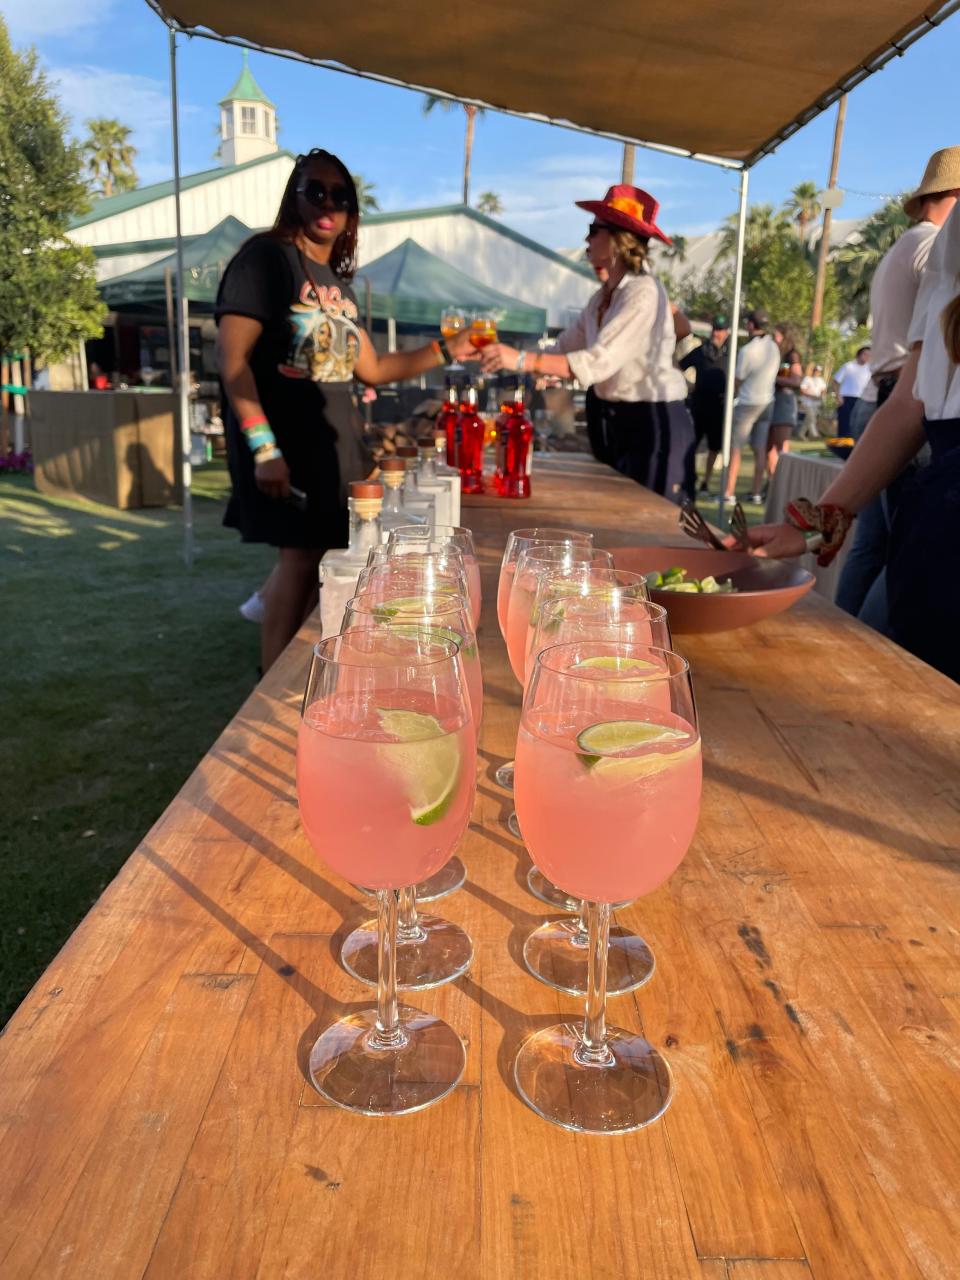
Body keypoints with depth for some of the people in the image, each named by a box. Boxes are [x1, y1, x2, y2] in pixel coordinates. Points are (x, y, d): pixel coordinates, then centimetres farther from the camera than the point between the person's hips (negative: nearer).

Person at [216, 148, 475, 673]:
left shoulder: (338, 281, 16)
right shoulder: (266, 255, -7)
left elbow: (371, 368, 21)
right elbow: (232, 359, -16)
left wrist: (447, 351, 16)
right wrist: (263, 447, -24)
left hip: (334, 446, 8)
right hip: (285, 447, -8)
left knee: (326, 562, 9)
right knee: (300, 558, -8)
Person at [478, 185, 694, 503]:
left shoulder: (643, 292, -18)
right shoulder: (603, 296, 10)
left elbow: (599, 362, -28)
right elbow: (565, 346, 9)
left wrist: (522, 360, -32)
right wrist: (502, 355, -4)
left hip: (653, 422, -9)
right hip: (612, 419, 9)